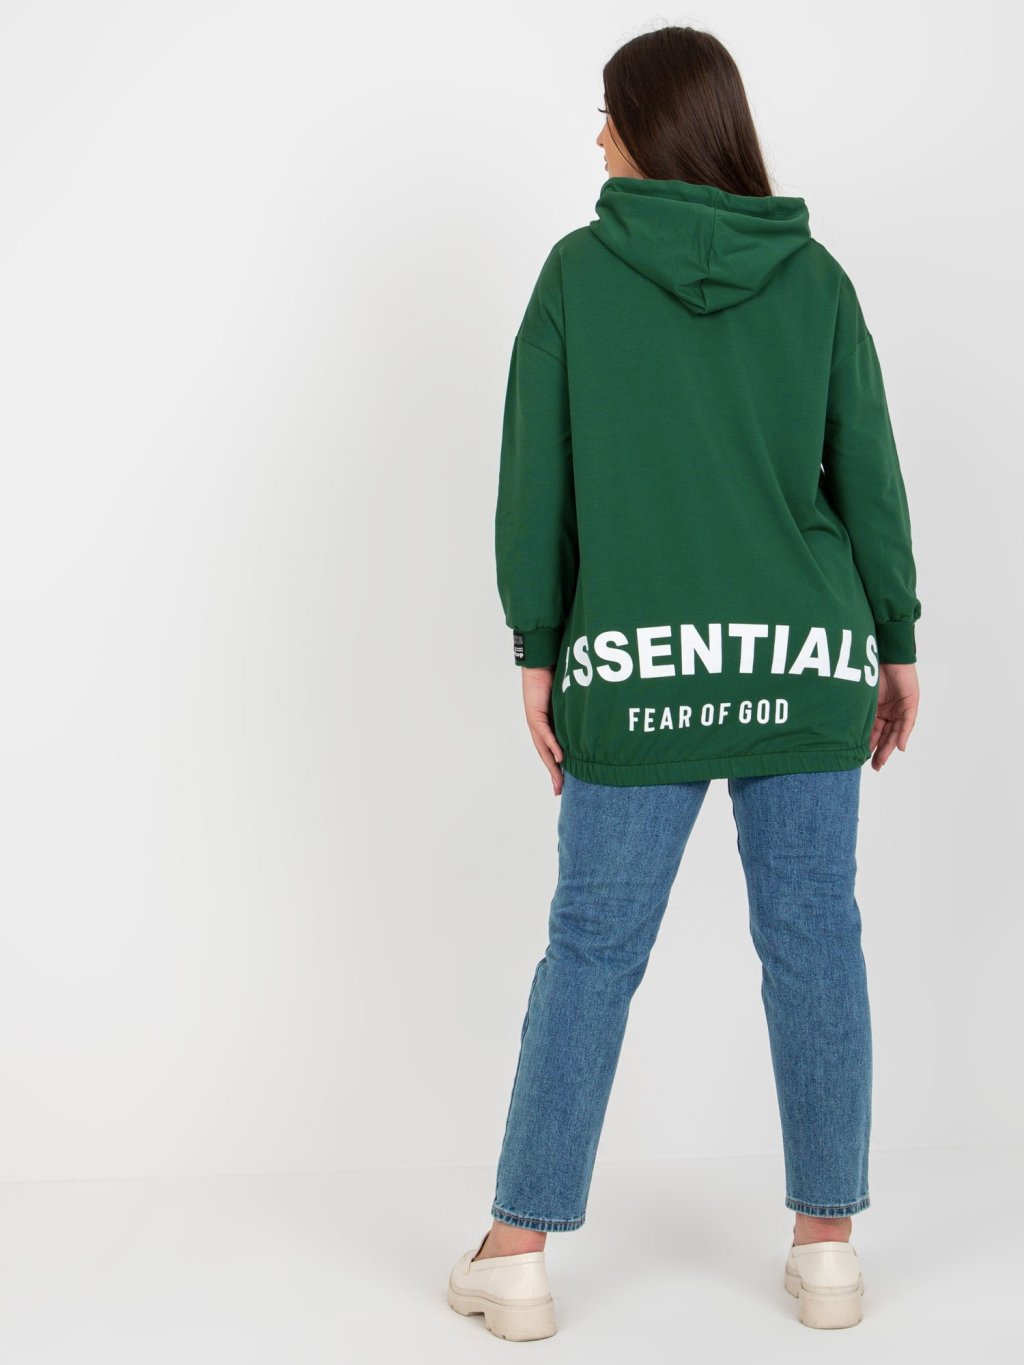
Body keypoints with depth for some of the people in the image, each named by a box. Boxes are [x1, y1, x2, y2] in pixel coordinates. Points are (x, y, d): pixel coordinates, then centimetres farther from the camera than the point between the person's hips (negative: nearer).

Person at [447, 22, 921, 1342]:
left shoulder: (579, 271, 0)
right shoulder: (814, 275, 4)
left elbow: (533, 478, -2)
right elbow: (867, 474, 4)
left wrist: (537, 650, 3)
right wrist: (896, 643, 11)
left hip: (640, 663, -1)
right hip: (806, 656, 2)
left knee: (591, 947, 5)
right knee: (812, 940, 8)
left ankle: (518, 1252, 12)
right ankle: (827, 1244, 18)